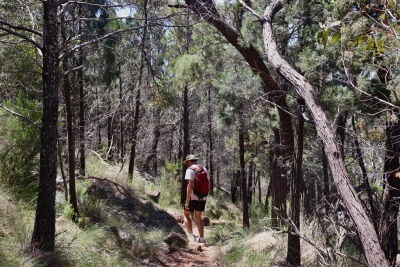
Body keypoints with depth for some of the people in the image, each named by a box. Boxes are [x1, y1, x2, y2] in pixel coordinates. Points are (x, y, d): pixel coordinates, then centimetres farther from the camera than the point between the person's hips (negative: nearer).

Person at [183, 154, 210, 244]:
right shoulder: (204, 169, 11)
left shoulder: (190, 170, -11)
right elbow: (208, 185, 14)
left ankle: (191, 236, 0)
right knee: (198, 218, 16)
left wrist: (187, 201, -20)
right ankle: (201, 239, 12)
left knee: (186, 215, 12)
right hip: (202, 198, 6)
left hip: (193, 197, -6)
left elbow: (190, 185, -20)